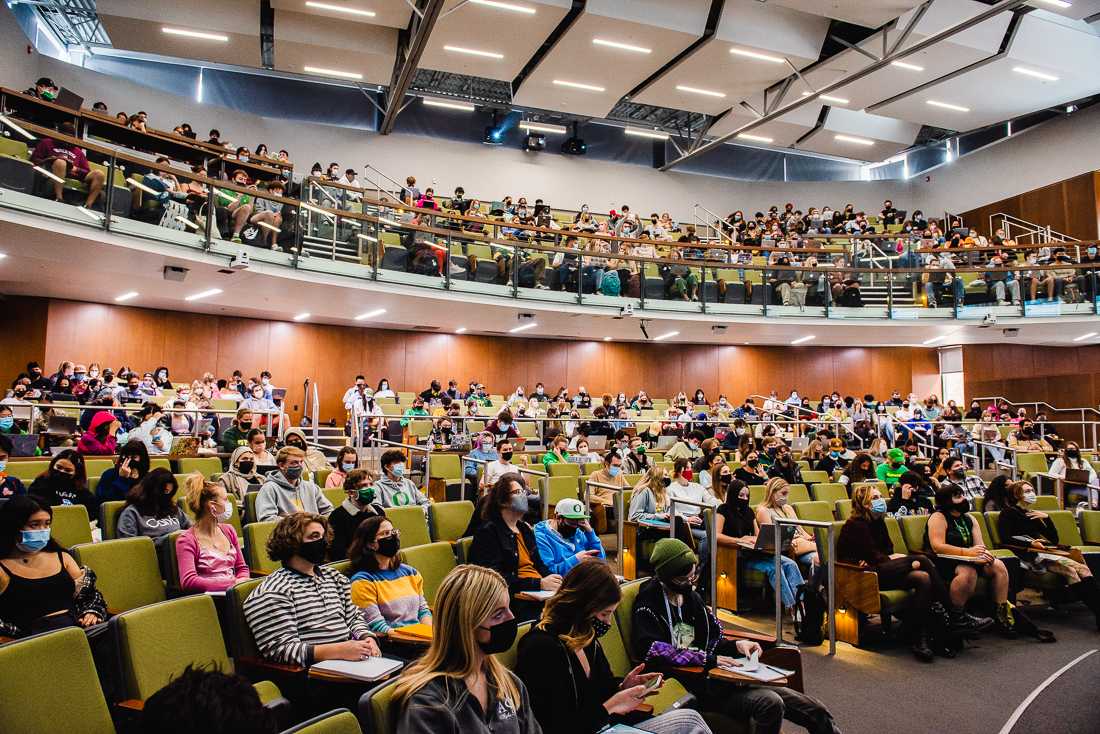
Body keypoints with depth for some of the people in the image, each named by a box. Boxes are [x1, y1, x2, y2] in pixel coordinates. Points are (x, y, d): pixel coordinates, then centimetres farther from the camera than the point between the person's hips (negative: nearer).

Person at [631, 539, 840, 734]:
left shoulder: (691, 596, 15)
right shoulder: (648, 604, -9)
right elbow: (649, 649, -26)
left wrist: (736, 645, -1)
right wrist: (707, 659, -22)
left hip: (714, 675, 7)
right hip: (688, 686, -7)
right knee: (770, 703, -28)